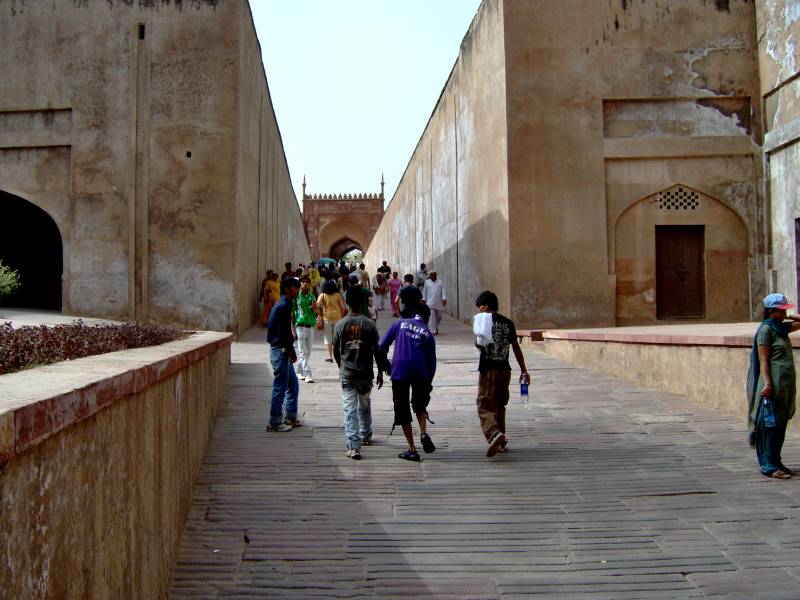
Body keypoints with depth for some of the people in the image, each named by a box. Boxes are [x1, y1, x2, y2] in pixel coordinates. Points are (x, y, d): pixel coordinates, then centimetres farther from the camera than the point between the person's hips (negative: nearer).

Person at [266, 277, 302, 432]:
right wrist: (291, 351, -14)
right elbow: (284, 332, -20)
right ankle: (275, 423, 3)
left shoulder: (281, 304, 16)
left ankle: (290, 417, 24)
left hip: (282, 350, 10)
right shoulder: (285, 305, -15)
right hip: (281, 350, -10)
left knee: (293, 384, 17)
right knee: (280, 387, -4)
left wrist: (290, 351, 17)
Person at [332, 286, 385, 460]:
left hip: (347, 374, -1)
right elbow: (376, 351, -3)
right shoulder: (369, 325, -7)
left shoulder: (340, 325, -5)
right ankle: (366, 436, 38)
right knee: (365, 407, 22)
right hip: (365, 373, 1)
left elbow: (335, 351, 3)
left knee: (350, 410, -1)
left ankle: (353, 447, -8)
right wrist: (380, 372, 8)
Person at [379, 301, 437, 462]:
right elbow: (432, 361, 12)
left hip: (399, 371, -1)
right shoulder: (427, 333, 13)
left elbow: (382, 347, 5)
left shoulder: (399, 324, 11)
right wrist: (429, 383, 20)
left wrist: (386, 366, 19)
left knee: (402, 410, 8)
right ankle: (423, 433, 1)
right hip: (421, 373, 1)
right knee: (420, 404, 25)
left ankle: (412, 450, 8)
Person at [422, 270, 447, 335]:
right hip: (430, 303, -2)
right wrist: (424, 300, 6)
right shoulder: (426, 282, 5)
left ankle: (435, 327, 34)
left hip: (438, 303, 2)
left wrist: (444, 299, -8)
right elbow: (424, 292, 9)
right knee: (432, 317, -8)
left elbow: (443, 291, 1)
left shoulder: (440, 282, 7)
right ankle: (433, 331, -6)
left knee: (439, 317, 8)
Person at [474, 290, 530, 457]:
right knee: (499, 405, 18)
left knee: (485, 406, -5)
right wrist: (524, 371, 17)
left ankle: (495, 434, -29)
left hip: (488, 369, -5)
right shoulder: (508, 323, 9)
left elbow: (479, 344, -16)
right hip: (505, 369, 5)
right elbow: (516, 348, 13)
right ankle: (500, 443, 23)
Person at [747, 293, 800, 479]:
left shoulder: (781, 328, 14)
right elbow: (763, 360, -15)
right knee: (769, 423, -4)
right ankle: (768, 465, 0)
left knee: (781, 423, 12)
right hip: (773, 384, -9)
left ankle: (776, 461, 21)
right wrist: (767, 383, -22)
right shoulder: (766, 329, -10)